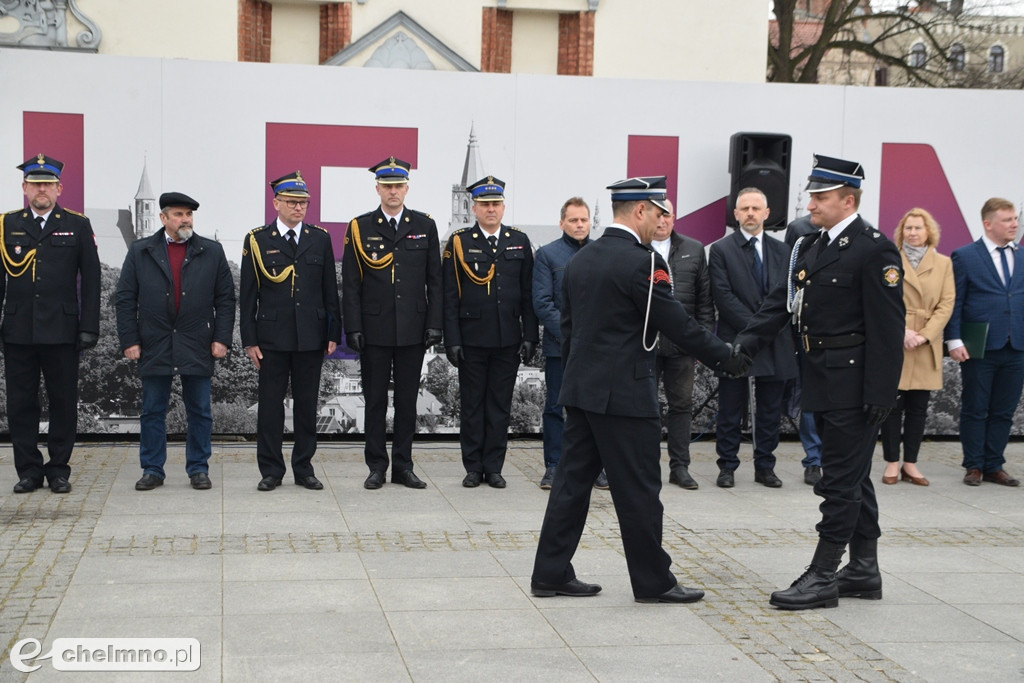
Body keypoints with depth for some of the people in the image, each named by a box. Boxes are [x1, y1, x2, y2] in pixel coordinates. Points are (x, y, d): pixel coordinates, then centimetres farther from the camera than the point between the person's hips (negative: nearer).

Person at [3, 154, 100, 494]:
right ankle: (29, 469, 15)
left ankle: (59, 469, 15)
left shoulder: (78, 226, 5)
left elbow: (91, 280, 3)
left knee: (63, 402, 4)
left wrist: (89, 327, -3)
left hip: (62, 331, -1)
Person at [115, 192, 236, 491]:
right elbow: (125, 299, 4)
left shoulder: (212, 252, 5)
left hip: (197, 346, 0)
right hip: (154, 346, 0)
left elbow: (225, 299, 4)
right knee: (152, 412, 6)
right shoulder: (140, 252, 5)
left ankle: (198, 469, 16)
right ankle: (152, 470, 15)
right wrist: (129, 340, -3)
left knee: (199, 412, 6)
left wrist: (222, 339, -3)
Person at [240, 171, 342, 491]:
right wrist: (249, 340, -3)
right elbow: (248, 294, 2)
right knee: (270, 404, 2)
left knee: (307, 404, 7)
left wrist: (334, 333, 4)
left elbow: (330, 290, 9)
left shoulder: (320, 239, 8)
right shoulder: (257, 240, 2)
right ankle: (271, 471, 12)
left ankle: (304, 468, 16)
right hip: (272, 337, -2)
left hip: (311, 336, 2)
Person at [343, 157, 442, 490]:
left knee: (407, 400, 7)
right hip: (374, 330, -1)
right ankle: (377, 466, 13)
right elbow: (350, 284, 1)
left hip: (413, 330, 1)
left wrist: (434, 324, 0)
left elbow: (434, 280, 7)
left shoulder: (425, 226, 6)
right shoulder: (360, 228, 2)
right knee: (375, 400, 4)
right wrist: (353, 328, -5)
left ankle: (403, 465, 16)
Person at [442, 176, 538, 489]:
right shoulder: (459, 243, 0)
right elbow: (450, 297, -2)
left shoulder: (519, 241, 7)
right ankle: (473, 467, 14)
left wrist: (530, 335, 1)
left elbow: (528, 294, 7)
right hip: (472, 339, -2)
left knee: (500, 405, 7)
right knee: (472, 405, 6)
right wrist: (452, 340, -7)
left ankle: (494, 467, 15)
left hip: (508, 339, 2)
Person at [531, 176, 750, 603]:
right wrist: (725, 357, -2)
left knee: (572, 480, 11)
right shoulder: (641, 262, -15)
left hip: (580, 390, 8)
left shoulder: (580, 260, 10)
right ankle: (653, 581, 11)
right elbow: (678, 324, -13)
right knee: (638, 491, 1)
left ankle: (551, 573, 15)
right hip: (624, 392, -8)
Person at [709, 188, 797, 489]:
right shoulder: (721, 250, -1)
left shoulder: (782, 251, 12)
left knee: (770, 411, 8)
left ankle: (765, 466, 17)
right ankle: (727, 467, 12)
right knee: (730, 411, 3)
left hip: (775, 345, 4)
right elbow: (723, 297, -9)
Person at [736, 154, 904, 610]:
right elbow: (781, 303, 10)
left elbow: (887, 327, -17)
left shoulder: (874, 250, -13)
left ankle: (822, 577, 2)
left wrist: (880, 394, -20)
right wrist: (744, 346, -5)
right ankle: (864, 571, 25)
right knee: (853, 478, 16)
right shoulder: (809, 248, 13)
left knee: (841, 480, -3)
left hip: (855, 387, -9)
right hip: (824, 384, 9)